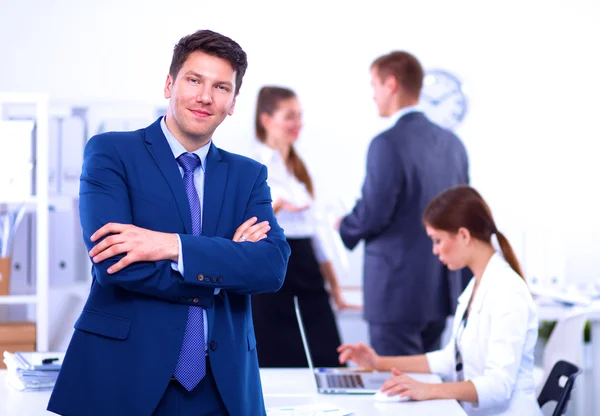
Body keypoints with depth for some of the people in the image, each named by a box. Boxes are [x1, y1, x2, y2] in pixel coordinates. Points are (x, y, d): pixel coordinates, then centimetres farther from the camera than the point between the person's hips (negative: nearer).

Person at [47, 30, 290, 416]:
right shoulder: (110, 153, 0)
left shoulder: (249, 175, 10)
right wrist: (223, 263, -8)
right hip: (125, 380, -3)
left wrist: (173, 246, -18)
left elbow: (274, 266, -6)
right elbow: (113, 262, -14)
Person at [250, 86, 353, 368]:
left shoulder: (298, 168, 18)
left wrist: (333, 284, 17)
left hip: (307, 270, 7)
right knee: (276, 365, -6)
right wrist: (274, 206, -37)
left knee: (326, 360, -4)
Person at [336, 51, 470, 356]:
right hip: (441, 291, 8)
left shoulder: (388, 144, -16)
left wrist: (344, 227, 3)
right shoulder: (452, 143, 8)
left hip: (397, 291, -8)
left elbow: (371, 215, -17)